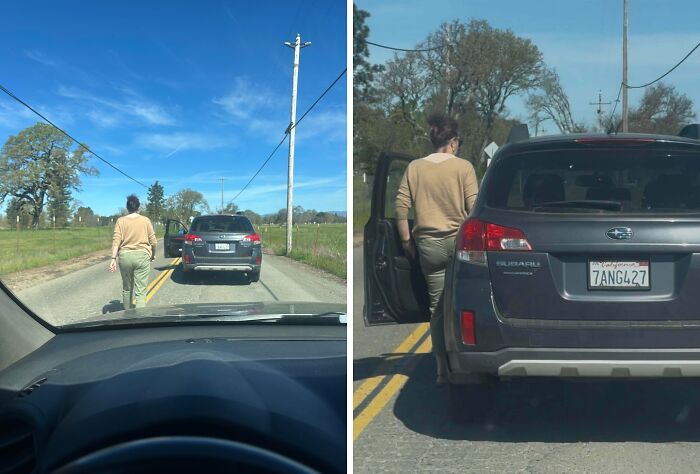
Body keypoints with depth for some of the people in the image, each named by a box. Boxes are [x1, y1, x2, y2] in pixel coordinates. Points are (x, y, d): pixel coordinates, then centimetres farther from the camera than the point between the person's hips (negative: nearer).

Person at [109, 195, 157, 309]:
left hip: (125, 256, 2)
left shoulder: (121, 221, 3)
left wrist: (113, 258, -5)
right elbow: (153, 241, 2)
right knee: (140, 292, -5)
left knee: (127, 289, 18)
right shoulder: (145, 220, 1)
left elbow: (116, 241, -5)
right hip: (142, 256, -2)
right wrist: (153, 254, 18)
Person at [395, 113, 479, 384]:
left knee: (437, 307, 6)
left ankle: (443, 369, 8)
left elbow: (402, 205, 3)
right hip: (458, 240, -2)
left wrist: (406, 239, 11)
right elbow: (474, 207, -5)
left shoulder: (414, 168, 4)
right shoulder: (463, 167, -4)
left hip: (428, 244, 2)